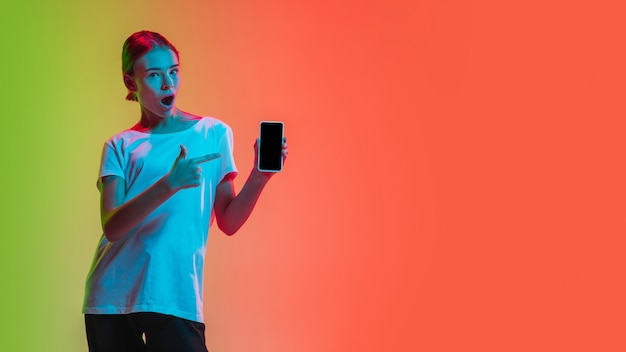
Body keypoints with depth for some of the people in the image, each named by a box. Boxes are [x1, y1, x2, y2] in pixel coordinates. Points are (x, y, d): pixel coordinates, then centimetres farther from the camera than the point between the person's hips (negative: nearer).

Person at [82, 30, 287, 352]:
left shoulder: (214, 133, 7)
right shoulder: (120, 146, 7)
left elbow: (228, 223, 3)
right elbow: (112, 227, -9)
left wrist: (259, 176, -13)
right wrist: (169, 184, -23)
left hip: (176, 298, -1)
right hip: (111, 298, 1)